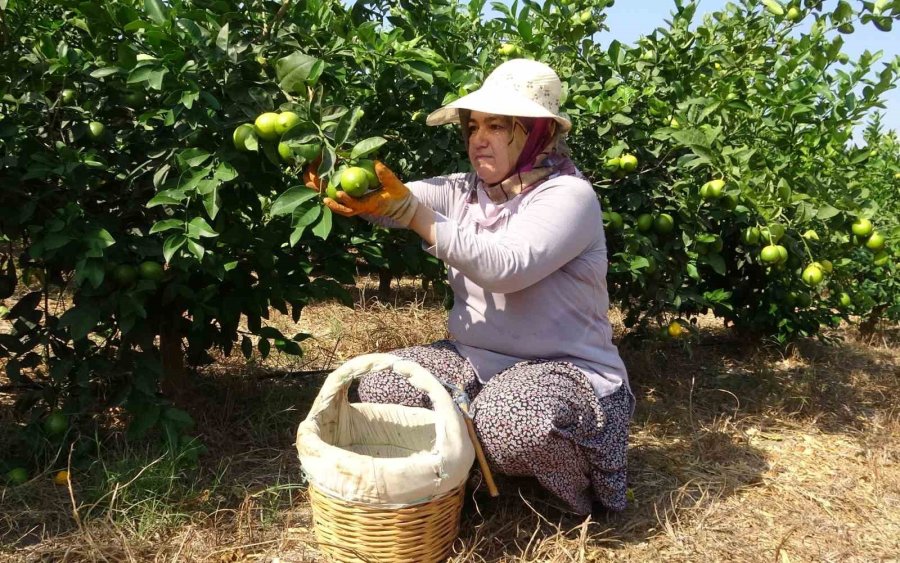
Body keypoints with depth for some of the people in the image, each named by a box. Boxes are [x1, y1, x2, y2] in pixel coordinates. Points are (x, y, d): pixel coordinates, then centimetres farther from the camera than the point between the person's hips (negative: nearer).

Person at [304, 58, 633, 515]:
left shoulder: (569, 194, -14)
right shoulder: (463, 192, 6)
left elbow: (507, 267, -31)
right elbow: (396, 200, -13)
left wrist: (416, 215, -37)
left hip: (563, 371, -6)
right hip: (475, 362, 6)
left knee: (509, 419, -37)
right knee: (380, 386, -12)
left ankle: (573, 495, -3)